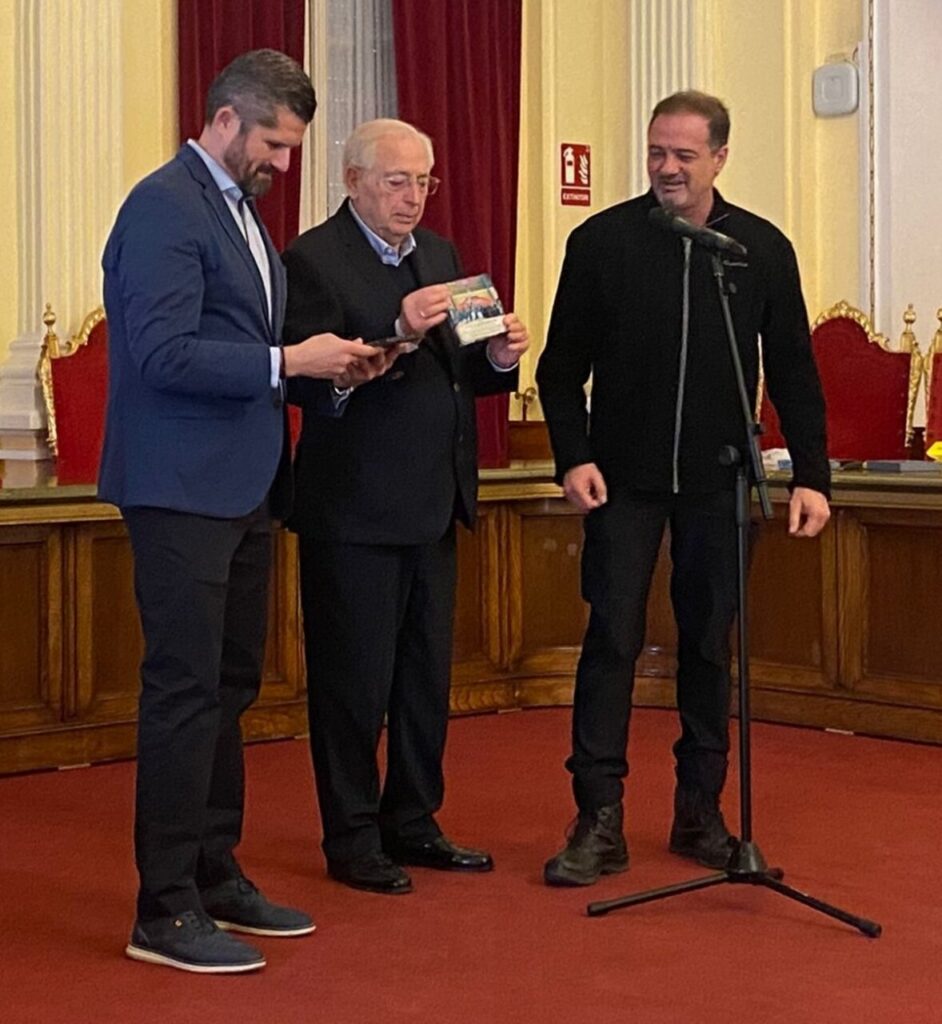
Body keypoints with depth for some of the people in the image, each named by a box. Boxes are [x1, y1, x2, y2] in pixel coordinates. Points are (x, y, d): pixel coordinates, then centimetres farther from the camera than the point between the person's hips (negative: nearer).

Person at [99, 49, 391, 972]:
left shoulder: (238, 208, 17)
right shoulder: (164, 207, -13)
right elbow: (164, 354, -21)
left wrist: (331, 369, 6)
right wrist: (288, 362, -20)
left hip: (240, 487, 10)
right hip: (182, 489, -10)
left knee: (228, 687, 15)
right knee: (186, 691, -6)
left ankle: (215, 878, 25)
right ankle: (165, 912, 1)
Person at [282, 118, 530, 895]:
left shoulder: (439, 255, 14)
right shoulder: (314, 260, -10)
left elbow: (458, 374, 15)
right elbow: (308, 378, -20)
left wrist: (498, 357, -6)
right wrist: (400, 333, -29)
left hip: (433, 505, 8)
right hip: (356, 509, -8)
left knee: (427, 677, 15)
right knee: (355, 681, 2)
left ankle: (412, 824, 27)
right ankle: (352, 841, 13)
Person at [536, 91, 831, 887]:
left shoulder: (762, 249, 1)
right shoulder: (601, 241, -3)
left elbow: (793, 371, 4)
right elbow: (562, 366, 0)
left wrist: (811, 474, -1)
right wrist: (573, 456, -11)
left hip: (717, 483, 2)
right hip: (623, 480, -1)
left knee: (709, 643, 8)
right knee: (612, 639, -4)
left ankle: (701, 810, 19)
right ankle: (600, 820, 0)